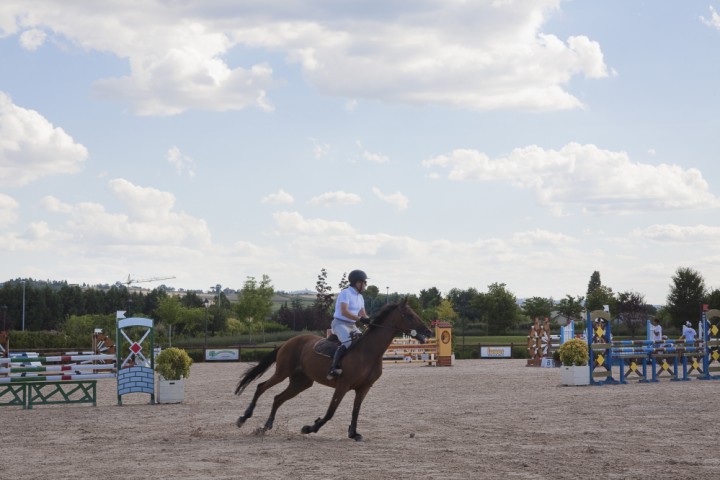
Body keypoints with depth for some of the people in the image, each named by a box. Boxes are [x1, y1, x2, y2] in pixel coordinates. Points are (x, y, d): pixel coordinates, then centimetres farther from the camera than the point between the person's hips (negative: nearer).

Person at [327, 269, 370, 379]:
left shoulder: (360, 297, 16)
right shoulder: (346, 293, -12)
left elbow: (363, 315, 13)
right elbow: (344, 312, -23)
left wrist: (370, 321, -8)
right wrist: (360, 318, -30)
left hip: (352, 325, 9)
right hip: (340, 323, -9)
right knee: (347, 343, -32)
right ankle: (334, 368, -36)